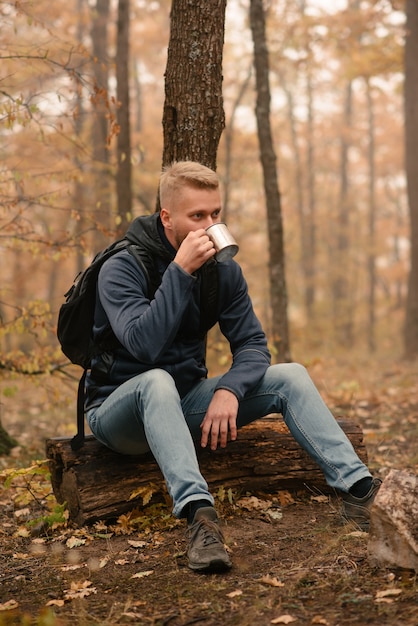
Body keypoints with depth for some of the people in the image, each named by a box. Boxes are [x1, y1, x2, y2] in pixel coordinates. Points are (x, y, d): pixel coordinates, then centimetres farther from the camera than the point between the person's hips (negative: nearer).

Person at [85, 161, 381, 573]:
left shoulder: (223, 268, -1)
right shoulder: (121, 269, -18)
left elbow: (252, 345, -4)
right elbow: (142, 344, -33)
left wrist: (229, 389, -24)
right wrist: (180, 271, -35)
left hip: (185, 403, 5)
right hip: (120, 409, -5)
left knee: (290, 376, -11)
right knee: (157, 381, -40)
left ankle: (356, 487, -25)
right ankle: (198, 513, -53)